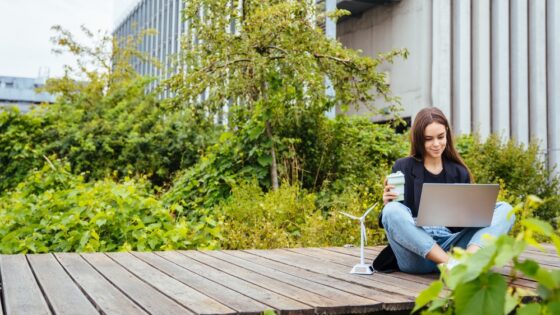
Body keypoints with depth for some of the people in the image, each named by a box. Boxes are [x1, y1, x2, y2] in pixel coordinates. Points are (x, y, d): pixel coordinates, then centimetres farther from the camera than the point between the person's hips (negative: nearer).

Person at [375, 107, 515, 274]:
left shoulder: (459, 172, 15)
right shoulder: (403, 167, 7)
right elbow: (393, 216, 5)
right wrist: (388, 205, -17)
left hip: (451, 245, 3)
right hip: (417, 255, -3)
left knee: (505, 209, -11)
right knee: (392, 210, -30)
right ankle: (451, 265, -39)